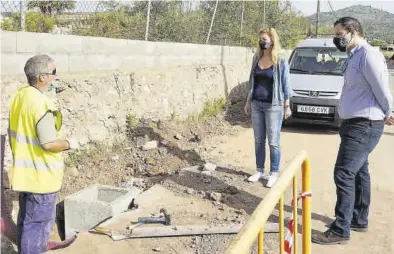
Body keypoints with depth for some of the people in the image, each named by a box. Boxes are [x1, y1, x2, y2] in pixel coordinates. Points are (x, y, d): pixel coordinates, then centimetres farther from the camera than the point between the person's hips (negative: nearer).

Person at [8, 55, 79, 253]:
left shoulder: (20, 95, 4)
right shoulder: (41, 104, -26)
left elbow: (15, 131, 13)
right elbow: (49, 144, -27)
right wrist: (69, 144, -8)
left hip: (25, 171, 10)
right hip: (41, 175, -9)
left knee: (26, 218, 23)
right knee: (39, 222, 4)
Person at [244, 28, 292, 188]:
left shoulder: (281, 61, -7)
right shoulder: (257, 59, 7)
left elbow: (285, 85, -4)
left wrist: (287, 106, -5)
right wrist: (248, 102, 13)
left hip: (273, 106, -5)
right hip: (256, 104, 5)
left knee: (273, 142, 1)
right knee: (259, 141, 11)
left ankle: (274, 174, 12)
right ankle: (259, 171, 22)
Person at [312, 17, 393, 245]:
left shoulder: (368, 54, -18)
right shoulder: (355, 56, 14)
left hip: (364, 125, -10)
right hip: (357, 124, 10)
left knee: (344, 174, -10)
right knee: (359, 172, 17)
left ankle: (340, 231, -3)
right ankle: (359, 220, 31)